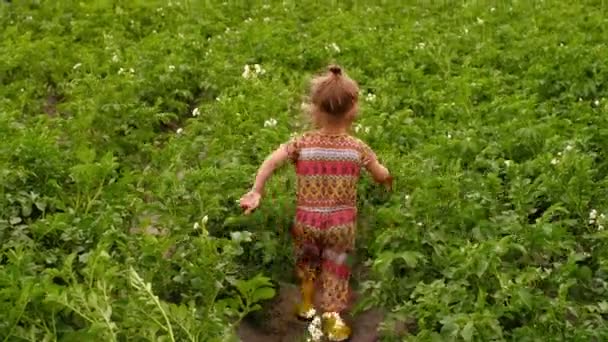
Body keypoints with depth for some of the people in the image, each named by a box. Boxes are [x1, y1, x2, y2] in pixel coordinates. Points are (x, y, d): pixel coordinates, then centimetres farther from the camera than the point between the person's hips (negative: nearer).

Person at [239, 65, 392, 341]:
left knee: (307, 260, 28)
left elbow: (270, 162, -18)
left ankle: (307, 303, 40)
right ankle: (332, 318, 17)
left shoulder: (301, 143, -9)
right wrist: (388, 179, 27)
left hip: (307, 220, 1)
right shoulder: (357, 148, -7)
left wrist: (256, 192, -11)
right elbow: (381, 176, 4)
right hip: (341, 224, -1)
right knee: (335, 269, 16)